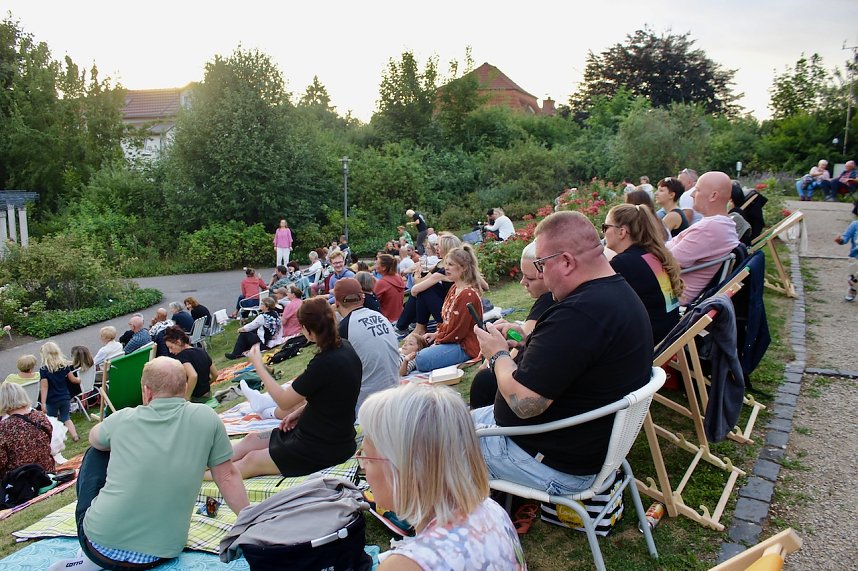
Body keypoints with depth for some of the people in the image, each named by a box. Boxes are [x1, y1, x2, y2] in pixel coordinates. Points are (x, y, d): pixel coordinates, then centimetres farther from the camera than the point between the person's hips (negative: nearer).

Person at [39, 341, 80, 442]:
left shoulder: (44, 370, -14)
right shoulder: (65, 365, -3)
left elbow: (44, 387, -17)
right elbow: (73, 379, 4)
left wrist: (43, 403, -16)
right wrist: (80, 380, 26)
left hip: (52, 400, -4)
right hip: (65, 398, 4)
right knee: (66, 418, 15)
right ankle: (75, 435, 1)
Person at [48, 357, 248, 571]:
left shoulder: (124, 419, -5)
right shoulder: (207, 418, -7)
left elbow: (94, 438, 19)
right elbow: (227, 477, -1)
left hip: (100, 544, -2)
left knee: (96, 453, 21)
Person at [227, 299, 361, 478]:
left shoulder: (325, 363, -29)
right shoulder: (343, 347, -2)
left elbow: (284, 401, -16)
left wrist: (258, 365, -8)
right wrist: (300, 411, 6)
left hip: (326, 448, -9)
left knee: (251, 460, 2)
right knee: (252, 439, 13)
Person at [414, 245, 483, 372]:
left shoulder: (468, 294, -22)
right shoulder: (454, 288, 11)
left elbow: (458, 331, -21)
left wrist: (438, 340, -9)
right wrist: (437, 334, 5)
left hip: (465, 346, -10)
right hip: (449, 338, 10)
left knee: (421, 360, -24)